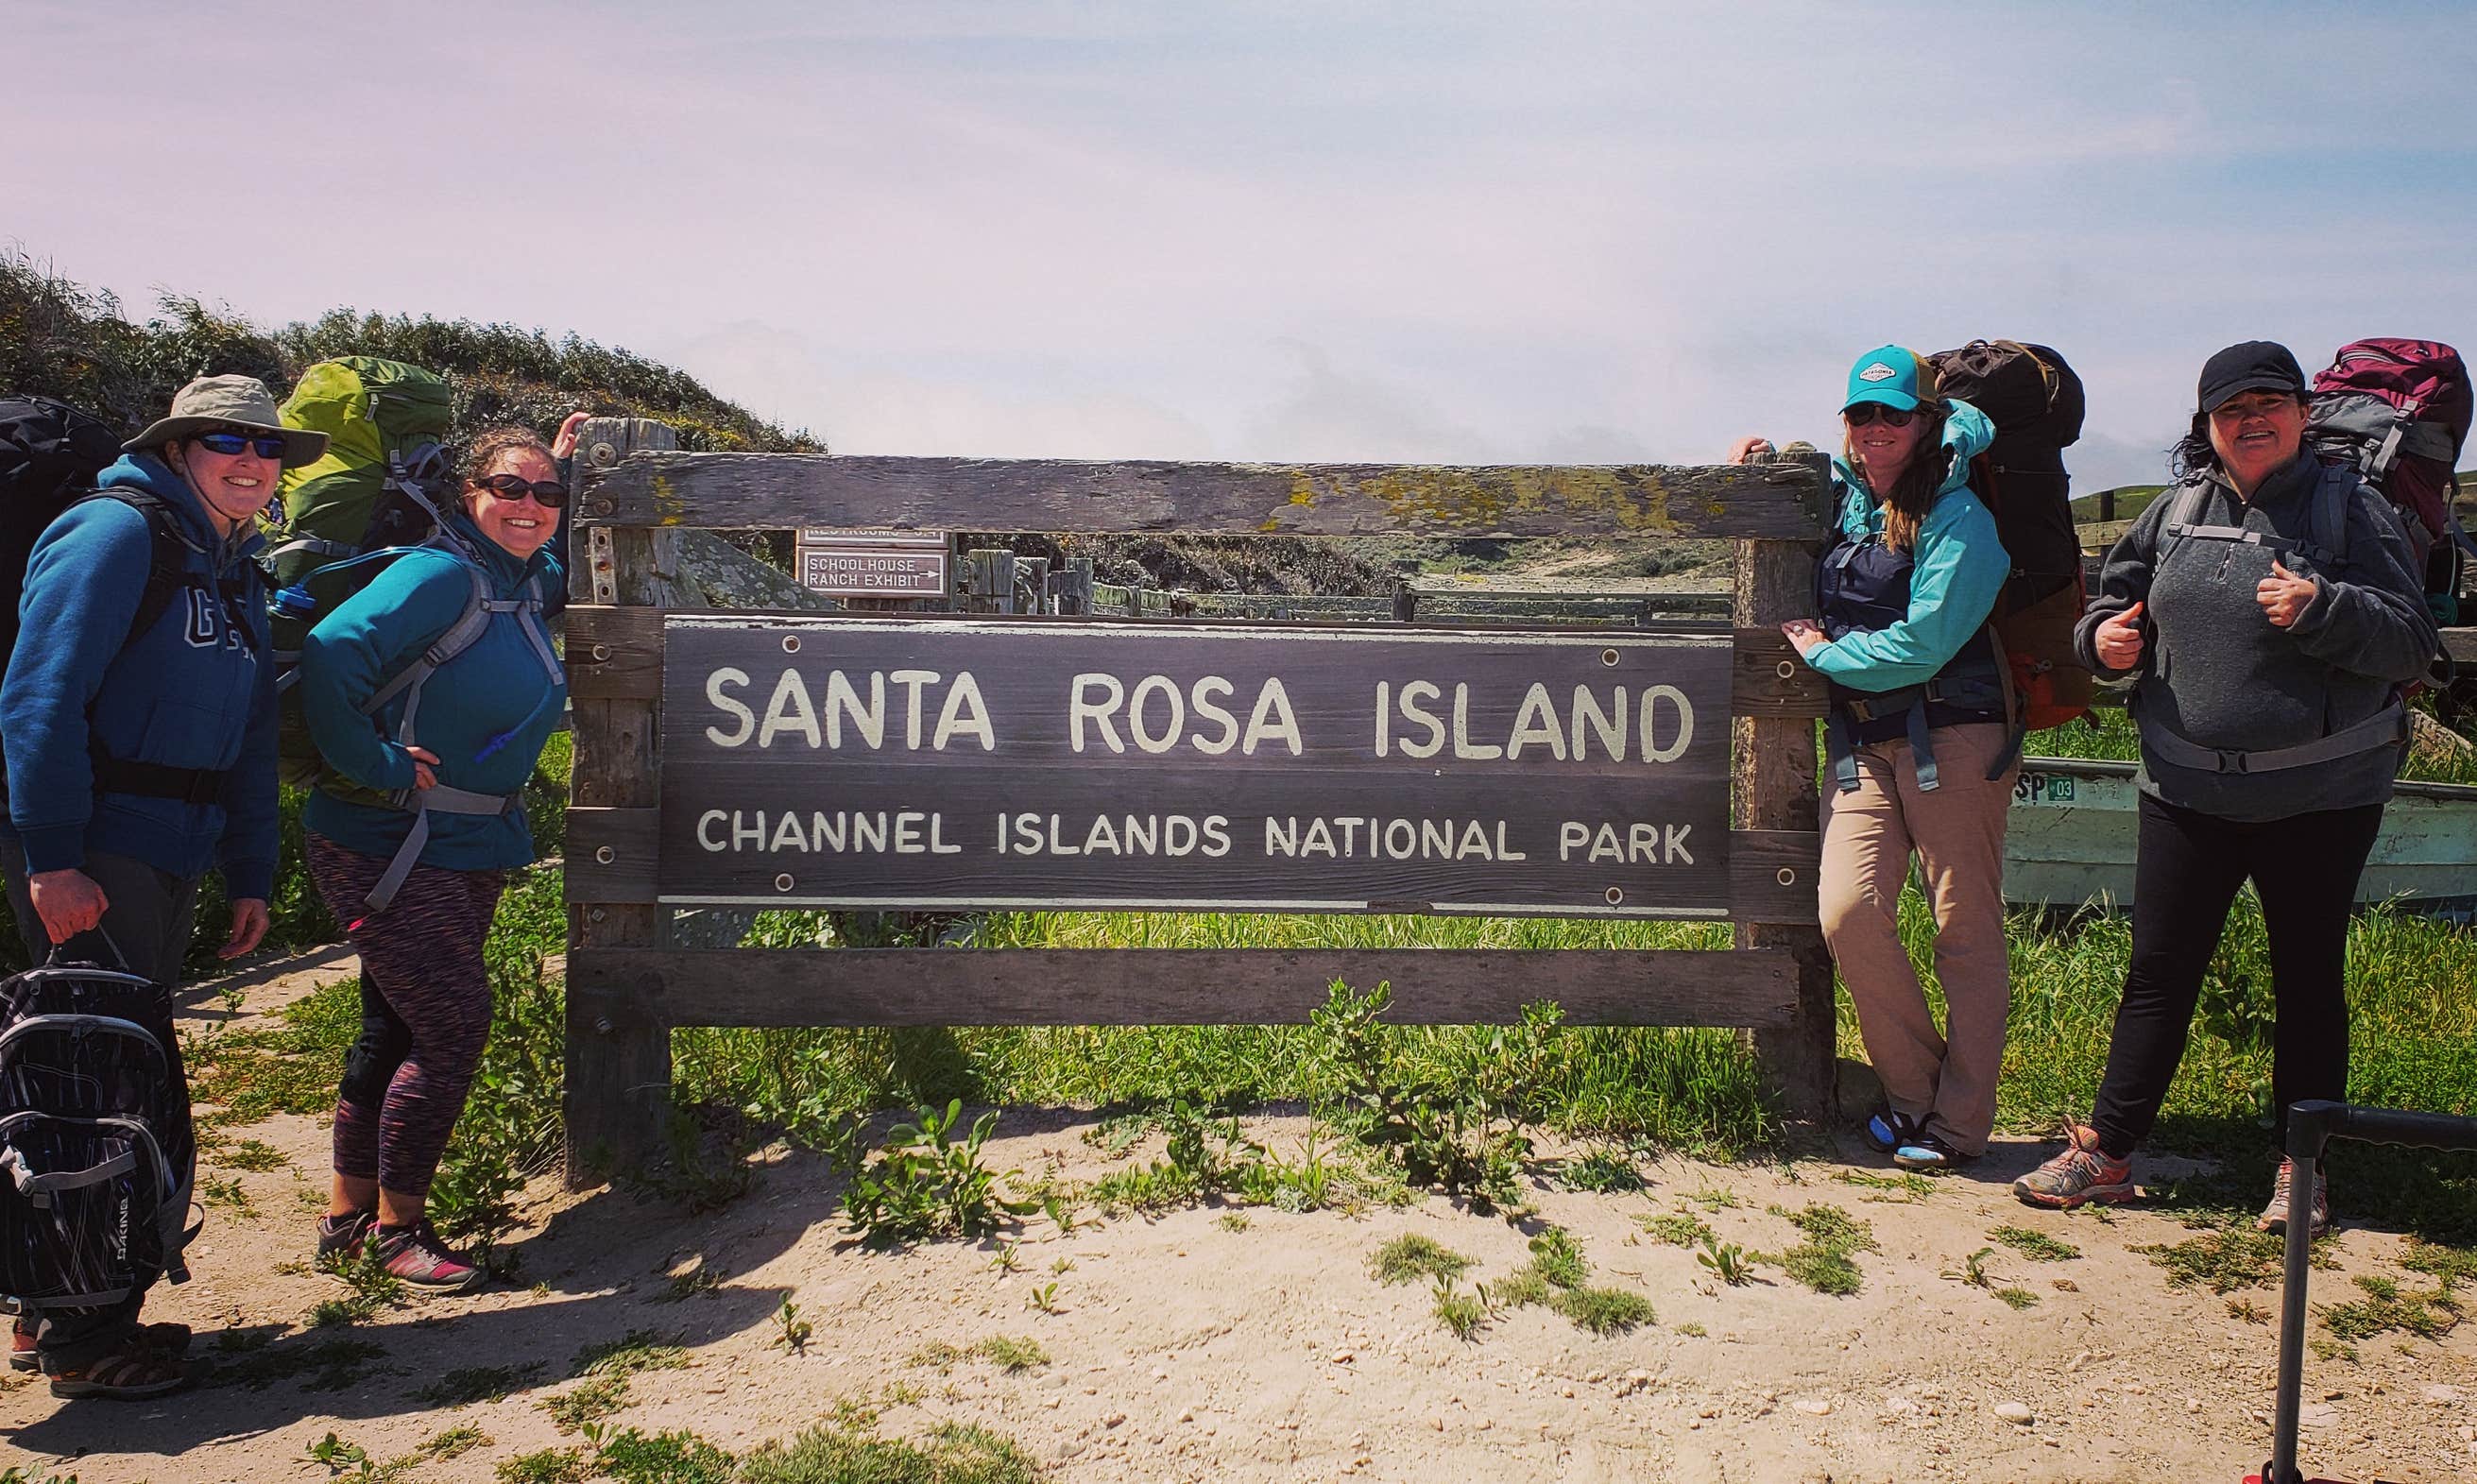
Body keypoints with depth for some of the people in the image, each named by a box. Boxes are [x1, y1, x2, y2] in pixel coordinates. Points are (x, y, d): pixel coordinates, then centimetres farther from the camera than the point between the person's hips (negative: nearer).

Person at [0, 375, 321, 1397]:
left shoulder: (236, 575, 18)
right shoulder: (117, 534, -9)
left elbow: (250, 739, 20)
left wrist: (250, 876, 15)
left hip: (165, 866, 9)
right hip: (85, 860, -9)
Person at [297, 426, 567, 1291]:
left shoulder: (528, 587, 10)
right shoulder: (440, 576, -17)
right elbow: (328, 661, -25)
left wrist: (570, 475, 19)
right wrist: (382, 769, -19)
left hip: (470, 851, 9)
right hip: (391, 848, -9)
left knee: (396, 1031, 15)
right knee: (452, 1027, -8)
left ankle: (347, 1217, 28)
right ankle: (397, 1227, 10)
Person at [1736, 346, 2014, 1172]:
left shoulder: (1956, 516, -6)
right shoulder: (1841, 494, 13)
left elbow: (1924, 642, -15)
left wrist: (1823, 654, -4)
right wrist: (1769, 456, 23)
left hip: (1952, 739, -5)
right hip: (1862, 746, 5)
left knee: (1966, 932, -2)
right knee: (1848, 915, -11)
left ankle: (1959, 1124, 8)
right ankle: (1913, 1094, 7)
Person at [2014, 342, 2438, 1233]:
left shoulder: (2350, 511, -4)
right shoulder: (2178, 510, 6)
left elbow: (2413, 646, -9)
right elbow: (2118, 597, 18)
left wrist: (2323, 611, -25)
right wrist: (2104, 636, -4)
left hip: (2321, 797, -2)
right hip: (2188, 791, 3)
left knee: (2309, 982, 10)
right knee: (2158, 975, 6)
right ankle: (2105, 1151, 13)